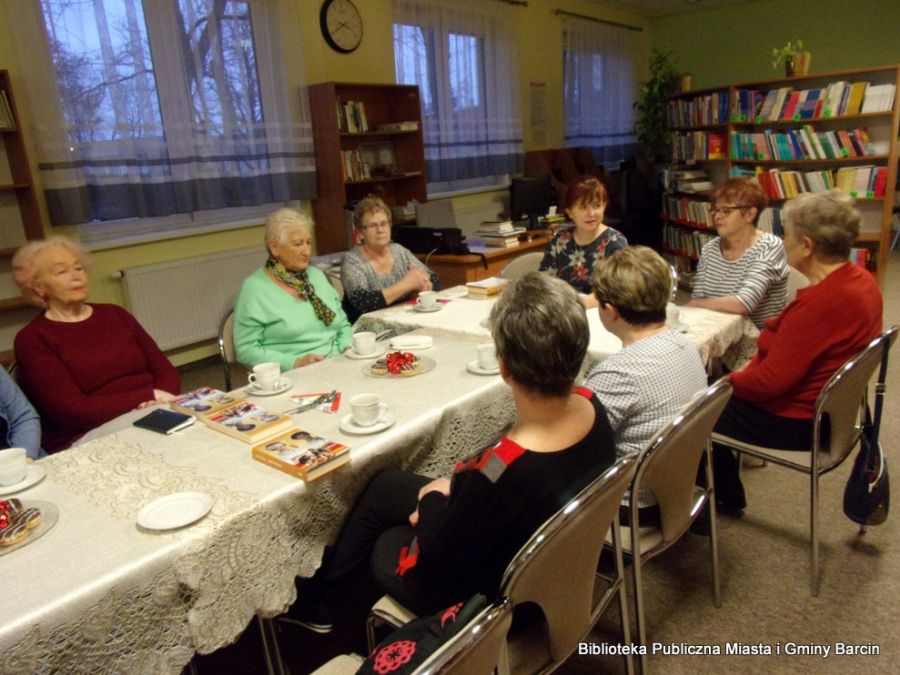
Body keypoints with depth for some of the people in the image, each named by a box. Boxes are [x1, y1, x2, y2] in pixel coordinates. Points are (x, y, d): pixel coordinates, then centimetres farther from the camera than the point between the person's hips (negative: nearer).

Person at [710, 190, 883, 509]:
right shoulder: (860, 279, -1)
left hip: (794, 421, -10)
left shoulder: (819, 302, -32)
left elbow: (771, 382, -27)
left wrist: (732, 380, -9)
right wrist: (752, 366, 4)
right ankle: (727, 494, 31)